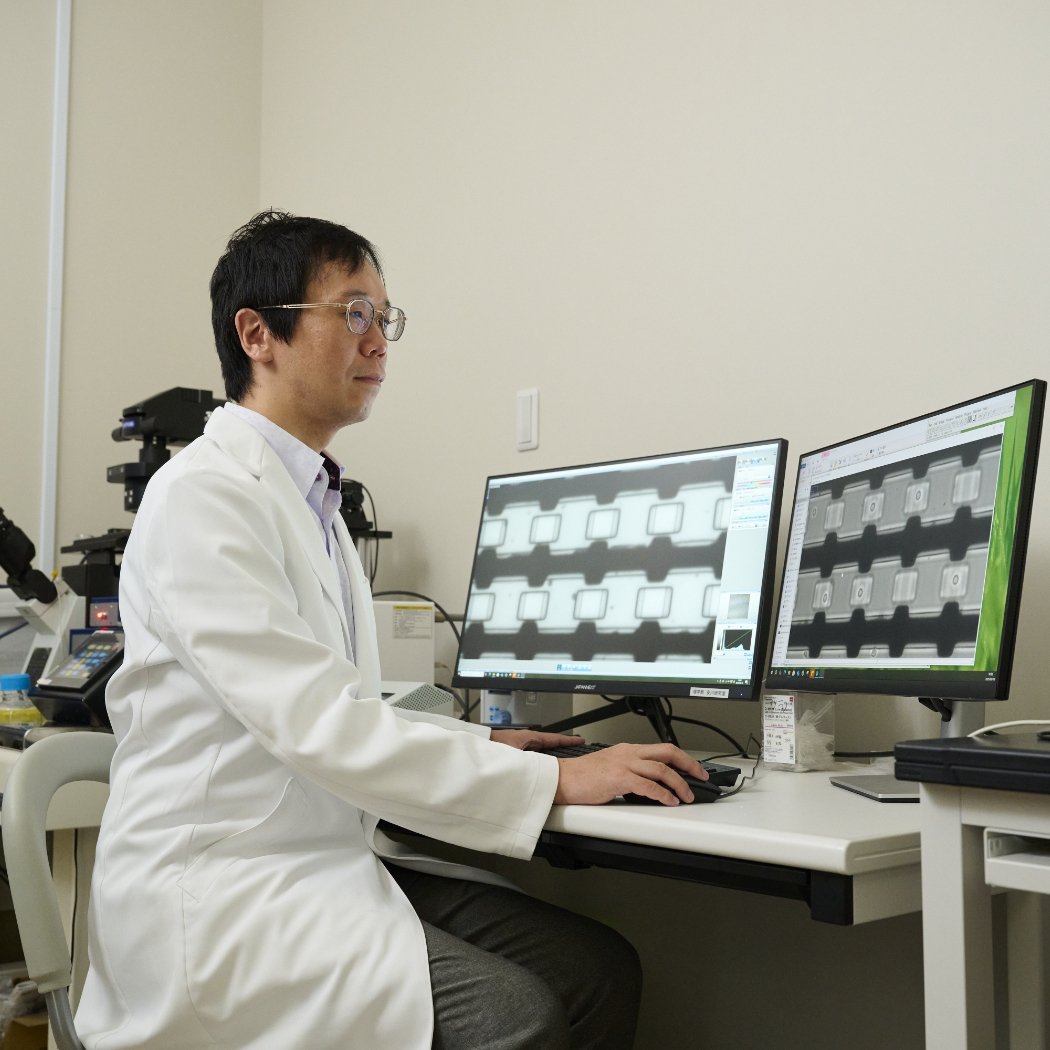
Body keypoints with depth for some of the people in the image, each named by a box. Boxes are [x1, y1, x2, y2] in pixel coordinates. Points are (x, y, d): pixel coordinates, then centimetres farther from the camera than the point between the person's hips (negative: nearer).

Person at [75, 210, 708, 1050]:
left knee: (600, 967, -6)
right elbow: (317, 724, -24)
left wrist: (478, 744, 8)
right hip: (218, 889, -8)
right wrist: (553, 779, -22)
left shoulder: (313, 497, 14)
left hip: (335, 856, 8)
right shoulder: (202, 495, -15)